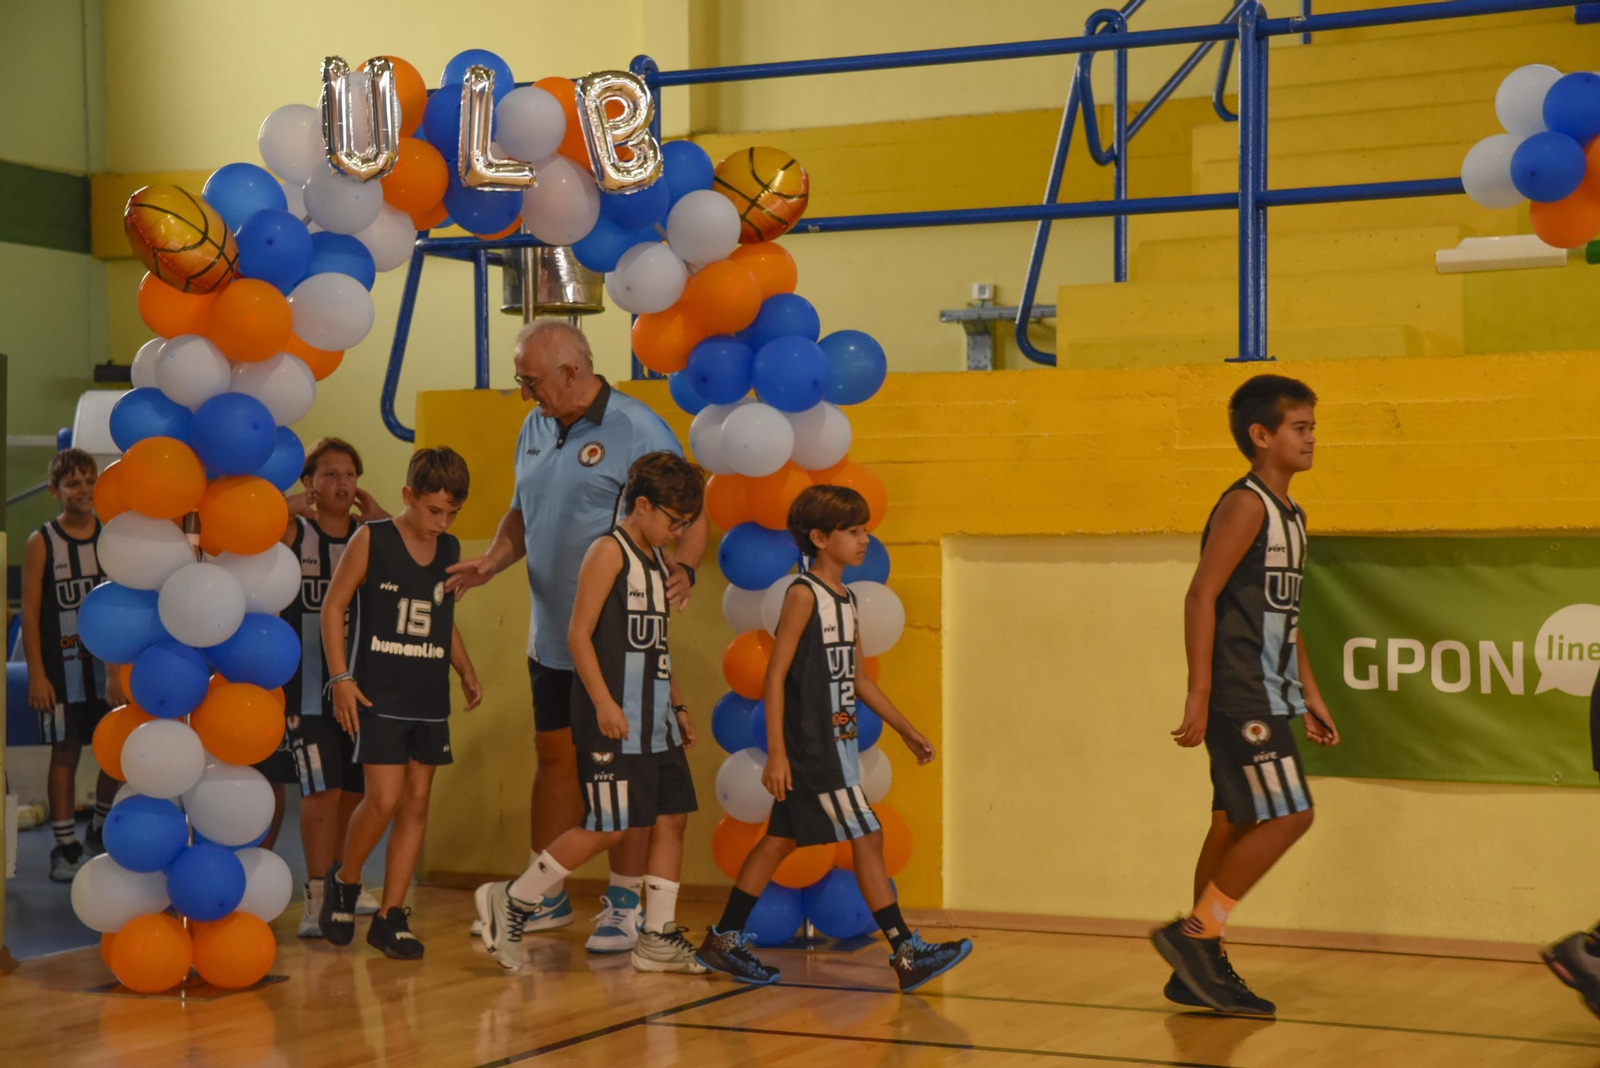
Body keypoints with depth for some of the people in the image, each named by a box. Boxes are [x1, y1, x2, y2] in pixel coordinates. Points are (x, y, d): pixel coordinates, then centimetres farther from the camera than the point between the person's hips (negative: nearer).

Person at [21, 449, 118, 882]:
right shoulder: (41, 543, -4)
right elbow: (30, 612, -5)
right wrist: (36, 674, -10)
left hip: (111, 664, 3)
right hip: (62, 667, -3)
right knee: (65, 753, 2)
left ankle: (101, 831, 26)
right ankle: (66, 846, 10)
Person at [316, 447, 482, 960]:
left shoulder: (450, 550, 9)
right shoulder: (371, 540, -6)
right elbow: (333, 605, -3)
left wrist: (466, 672, 11)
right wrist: (341, 677, -10)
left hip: (430, 700, 5)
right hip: (378, 696, -5)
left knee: (416, 805, 4)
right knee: (383, 800, -13)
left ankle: (390, 915, 12)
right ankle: (343, 882, 14)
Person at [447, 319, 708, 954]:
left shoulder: (638, 432, -12)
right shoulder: (534, 429, 10)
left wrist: (682, 568, -30)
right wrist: (492, 562, 2)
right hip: (551, 634, 7)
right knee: (555, 758, 14)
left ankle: (625, 903, 9)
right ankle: (546, 896, 25)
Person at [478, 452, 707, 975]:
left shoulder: (656, 562, 17)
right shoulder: (609, 552, -9)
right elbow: (579, 633, -15)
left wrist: (677, 706, 21)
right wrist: (603, 702, -22)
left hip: (656, 720, 9)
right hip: (614, 719, -9)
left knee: (671, 818, 5)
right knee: (610, 828, -8)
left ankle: (658, 938, 11)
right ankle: (512, 901, 5)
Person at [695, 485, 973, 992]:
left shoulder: (846, 598, 14)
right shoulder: (803, 594, -12)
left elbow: (856, 677, 21)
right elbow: (776, 674, -15)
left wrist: (905, 728, 21)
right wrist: (776, 752, -19)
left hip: (837, 742, 9)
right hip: (811, 746, -9)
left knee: (781, 839, 12)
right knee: (867, 839, -7)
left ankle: (724, 940, 19)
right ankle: (907, 952, -3)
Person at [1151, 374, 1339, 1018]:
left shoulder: (1289, 514, 17)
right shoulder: (1246, 505, -12)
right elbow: (1202, 596, -17)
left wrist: (1309, 696, 21)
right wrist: (1199, 695, -21)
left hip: (1266, 695, 9)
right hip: (1239, 695, -9)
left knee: (1237, 825, 10)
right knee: (1288, 815, -12)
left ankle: (1201, 970, 15)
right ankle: (1194, 933, -4)